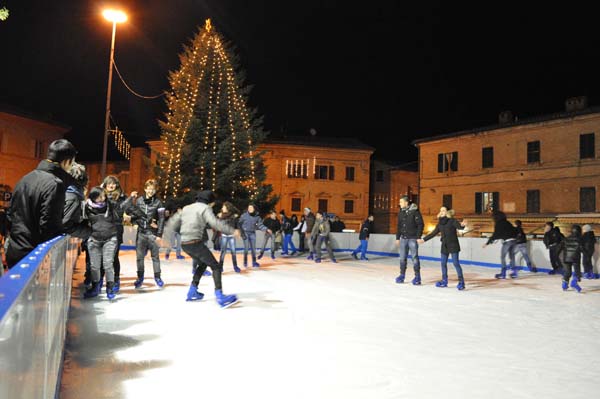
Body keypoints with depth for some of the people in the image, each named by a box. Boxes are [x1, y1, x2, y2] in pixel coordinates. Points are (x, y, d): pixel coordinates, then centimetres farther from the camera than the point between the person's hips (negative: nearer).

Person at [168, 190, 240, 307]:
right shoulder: (205, 208, -3)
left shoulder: (186, 208, 19)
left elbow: (173, 223, 21)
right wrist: (232, 230, -20)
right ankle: (220, 297, -17)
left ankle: (192, 292, 29)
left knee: (203, 264, 28)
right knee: (216, 266, -4)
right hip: (195, 242, -8)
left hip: (185, 243, 8)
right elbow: (215, 222, -20)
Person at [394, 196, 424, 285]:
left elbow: (420, 224, -11)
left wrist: (418, 237, -15)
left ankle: (417, 277, 7)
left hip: (412, 238, -6)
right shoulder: (401, 212, 9)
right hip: (403, 238, 6)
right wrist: (397, 238, 12)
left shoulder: (415, 211, -10)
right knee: (402, 258, 8)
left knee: (414, 257, -1)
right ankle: (402, 275, 17)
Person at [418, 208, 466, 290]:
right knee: (443, 263, 10)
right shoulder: (440, 223, 9)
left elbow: (458, 226, -27)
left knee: (456, 263, -9)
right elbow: (434, 233, 17)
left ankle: (461, 282, -3)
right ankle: (444, 281, 21)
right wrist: (424, 239, 21)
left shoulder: (452, 221, -9)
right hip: (444, 245, 7)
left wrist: (462, 225, -51)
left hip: (453, 245, -7)